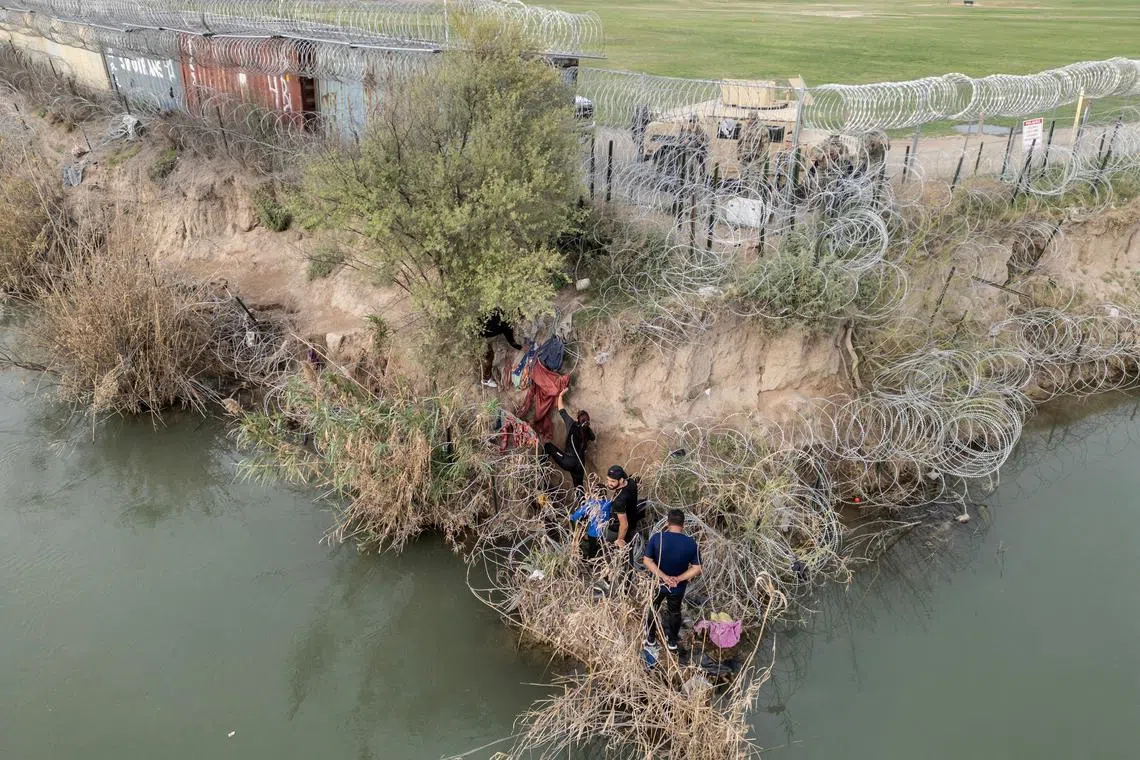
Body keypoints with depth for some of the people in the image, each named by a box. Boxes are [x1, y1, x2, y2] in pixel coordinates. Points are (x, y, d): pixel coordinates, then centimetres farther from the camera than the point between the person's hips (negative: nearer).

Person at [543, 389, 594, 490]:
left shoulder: (572, 425, -10)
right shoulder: (588, 431, 3)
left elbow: (561, 410, 1)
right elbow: (594, 438, 28)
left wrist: (560, 396, 16)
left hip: (568, 462, -4)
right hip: (580, 465, 4)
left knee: (548, 446, 12)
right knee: (578, 486, 17)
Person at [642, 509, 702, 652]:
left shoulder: (657, 537, -21)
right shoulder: (692, 543, -17)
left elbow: (646, 560, -19)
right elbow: (697, 569, -15)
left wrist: (663, 576, -20)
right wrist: (679, 579, -16)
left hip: (657, 583, 0)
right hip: (678, 587, 1)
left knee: (651, 610, 26)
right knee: (674, 612, 26)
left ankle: (651, 638, 41)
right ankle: (672, 642, 42)